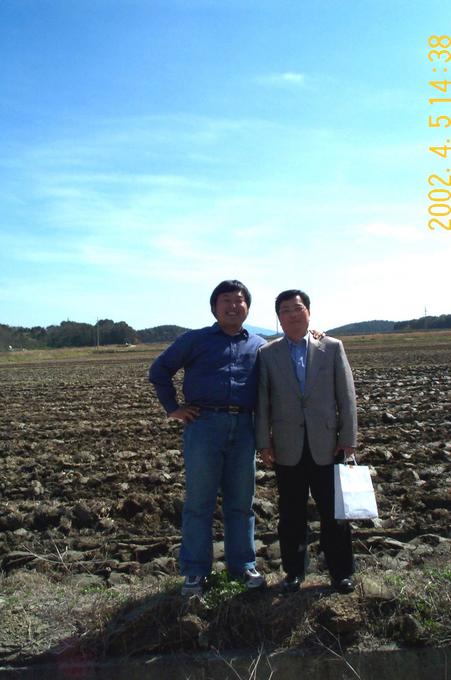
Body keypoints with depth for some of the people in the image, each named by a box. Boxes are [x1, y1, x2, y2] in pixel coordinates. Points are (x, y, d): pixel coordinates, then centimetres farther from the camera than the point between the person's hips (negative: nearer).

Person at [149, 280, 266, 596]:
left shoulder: (259, 346, 14)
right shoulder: (195, 340, 6)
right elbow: (159, 370, 8)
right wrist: (173, 408, 2)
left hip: (244, 428, 3)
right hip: (204, 425, -2)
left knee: (241, 501, 12)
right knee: (198, 502, 4)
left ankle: (243, 565, 27)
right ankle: (195, 572, 17)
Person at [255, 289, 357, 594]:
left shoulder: (333, 348, 2)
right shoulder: (267, 354, 2)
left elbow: (347, 395, 1)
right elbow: (262, 401, 2)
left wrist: (349, 438, -1)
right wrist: (264, 442, -1)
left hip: (326, 446, 0)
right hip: (287, 448, 0)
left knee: (334, 512, 10)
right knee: (291, 514, 11)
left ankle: (341, 572, 28)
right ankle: (294, 571, 28)